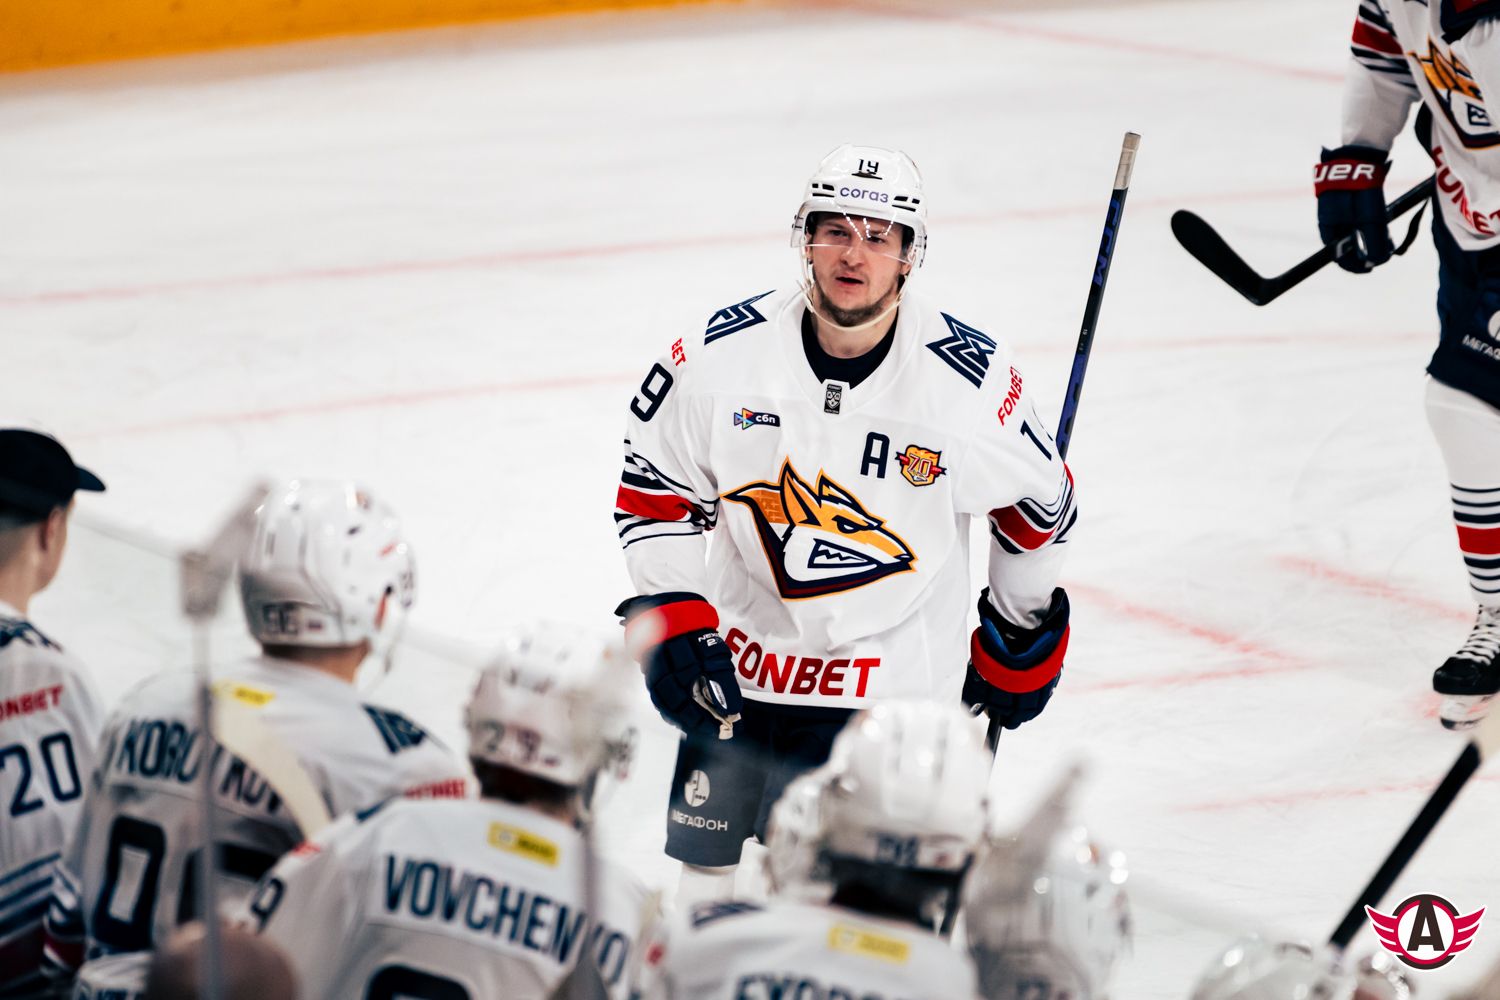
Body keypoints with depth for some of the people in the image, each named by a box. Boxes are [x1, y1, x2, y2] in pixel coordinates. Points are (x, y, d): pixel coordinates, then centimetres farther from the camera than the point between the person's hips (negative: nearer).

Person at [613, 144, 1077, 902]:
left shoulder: (974, 381, -13)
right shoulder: (722, 355, -10)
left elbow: (1040, 498, 5)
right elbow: (654, 487, 3)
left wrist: (1021, 635, 12)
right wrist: (672, 621, -6)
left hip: (893, 675, -2)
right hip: (741, 660, 2)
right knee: (707, 869, 11)